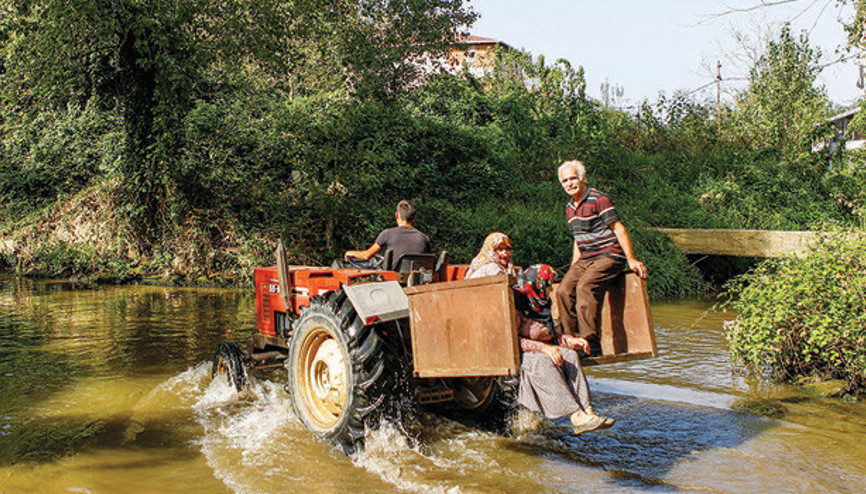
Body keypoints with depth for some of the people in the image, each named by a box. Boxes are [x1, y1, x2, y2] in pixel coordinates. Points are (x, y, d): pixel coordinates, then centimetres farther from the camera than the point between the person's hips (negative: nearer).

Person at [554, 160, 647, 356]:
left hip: (609, 256, -7)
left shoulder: (599, 199, -8)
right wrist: (573, 270, 18)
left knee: (584, 287, -29)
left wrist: (632, 260, -15)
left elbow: (619, 230, -10)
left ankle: (592, 346, -28)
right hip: (586, 259, 7)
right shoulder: (569, 208, 16)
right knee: (563, 290, -14)